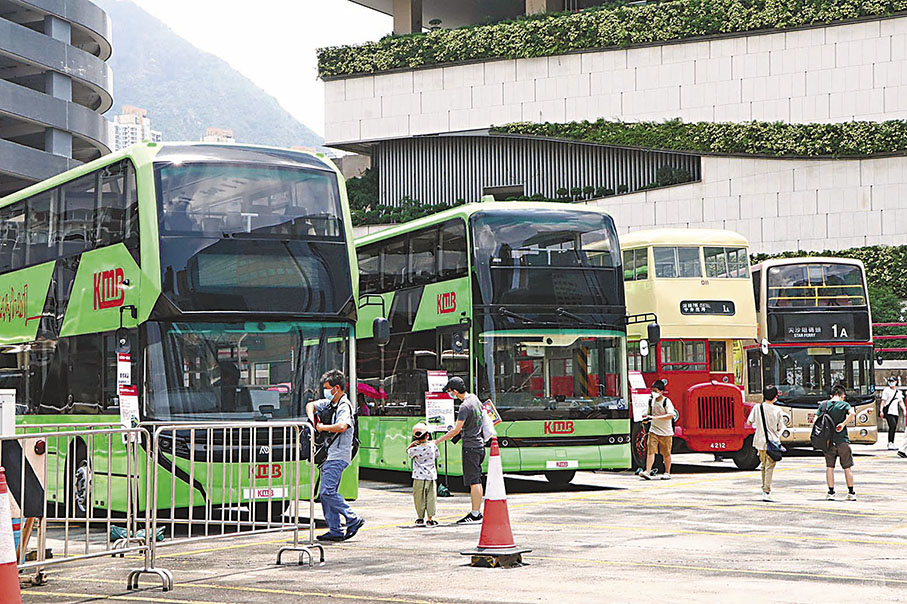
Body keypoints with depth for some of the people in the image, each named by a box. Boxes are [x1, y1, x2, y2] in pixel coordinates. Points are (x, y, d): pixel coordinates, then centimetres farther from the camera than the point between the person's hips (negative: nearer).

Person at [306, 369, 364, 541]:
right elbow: (310, 405, 30)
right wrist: (312, 421, 10)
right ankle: (335, 531, 9)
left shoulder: (344, 406, -12)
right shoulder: (329, 403, 16)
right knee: (325, 494, 7)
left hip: (338, 457, -10)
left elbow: (342, 426, -30)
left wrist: (322, 427, -15)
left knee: (328, 491, -15)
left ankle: (354, 520, -7)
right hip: (330, 456, 10)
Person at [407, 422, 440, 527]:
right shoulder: (432, 446, -5)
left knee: (419, 498, 9)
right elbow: (437, 455, 14)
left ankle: (420, 518, 16)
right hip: (431, 476, 2)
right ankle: (430, 519, 4)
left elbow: (407, 451, 10)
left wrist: (412, 443, 7)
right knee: (431, 498, 5)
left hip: (419, 477, -2)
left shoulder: (416, 449, -11)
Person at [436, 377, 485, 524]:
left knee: (473, 482, -8)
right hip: (479, 444, 9)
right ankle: (477, 512, 18)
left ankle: (475, 514, -7)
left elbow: (456, 430, -22)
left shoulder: (465, 407, -20)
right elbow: (482, 411, 26)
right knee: (477, 481, 13)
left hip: (470, 446, -9)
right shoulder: (474, 398, 8)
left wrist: (438, 441, -17)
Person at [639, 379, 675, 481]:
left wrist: (655, 418, -27)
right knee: (650, 451, -9)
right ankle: (648, 472, -16)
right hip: (653, 430, 4)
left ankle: (667, 473, 18)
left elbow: (670, 415, -24)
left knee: (666, 453, 6)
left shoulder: (666, 401, -11)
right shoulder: (651, 401, 7)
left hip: (665, 432, -4)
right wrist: (647, 418, -1)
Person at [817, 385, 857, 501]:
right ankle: (851, 493, 11)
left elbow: (816, 420, 1)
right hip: (842, 440, -2)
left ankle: (831, 492, 7)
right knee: (847, 467, 8)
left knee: (829, 466, 9)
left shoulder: (823, 405, 6)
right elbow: (852, 413, -23)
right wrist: (843, 424, -15)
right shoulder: (844, 404, -3)